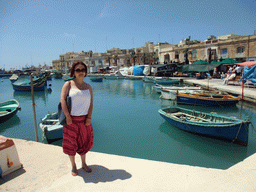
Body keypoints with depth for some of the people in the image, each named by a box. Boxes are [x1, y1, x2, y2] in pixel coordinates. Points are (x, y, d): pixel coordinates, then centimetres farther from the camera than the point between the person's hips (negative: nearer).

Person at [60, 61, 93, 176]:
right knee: (71, 143, 8)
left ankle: (84, 164, 33)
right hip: (71, 119, -3)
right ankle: (73, 166, 28)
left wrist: (89, 117, -6)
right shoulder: (68, 84, -4)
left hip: (84, 119, 3)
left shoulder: (88, 87, 6)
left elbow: (91, 103, 4)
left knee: (84, 142, 14)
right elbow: (62, 100, -11)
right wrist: (67, 116, -17)